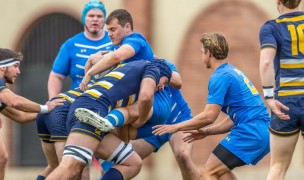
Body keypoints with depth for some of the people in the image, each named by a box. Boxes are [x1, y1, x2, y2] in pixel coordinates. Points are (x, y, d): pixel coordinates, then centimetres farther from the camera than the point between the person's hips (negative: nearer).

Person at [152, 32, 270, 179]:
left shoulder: (220, 77, -8)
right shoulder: (232, 71, 21)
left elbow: (209, 116, -14)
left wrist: (176, 127, -4)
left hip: (249, 134, -10)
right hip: (263, 133, 10)